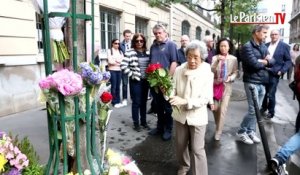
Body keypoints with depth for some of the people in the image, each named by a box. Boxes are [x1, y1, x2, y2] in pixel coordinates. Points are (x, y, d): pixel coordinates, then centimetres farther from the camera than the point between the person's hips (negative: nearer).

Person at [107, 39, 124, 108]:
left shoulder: (120, 52, 16)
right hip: (112, 70, -4)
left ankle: (118, 101, 15)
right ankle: (114, 102, 3)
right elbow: (110, 61, -9)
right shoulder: (109, 51, 1)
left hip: (119, 70, 4)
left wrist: (116, 61, -9)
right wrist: (119, 62, 0)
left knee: (118, 86, 7)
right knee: (113, 86, -5)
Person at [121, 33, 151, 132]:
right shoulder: (130, 52, -9)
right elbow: (123, 66, -14)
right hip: (135, 81, -5)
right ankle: (136, 123, 17)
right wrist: (132, 75, -14)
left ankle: (143, 121, 27)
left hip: (145, 80, 5)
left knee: (144, 102, 14)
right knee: (136, 102, 3)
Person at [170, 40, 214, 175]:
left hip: (197, 117, -3)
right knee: (181, 144, 20)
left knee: (197, 149, 4)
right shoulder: (179, 70, -9)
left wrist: (184, 101, -32)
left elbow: (205, 99, -19)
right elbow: (174, 90, -6)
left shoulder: (207, 74, -14)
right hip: (180, 114, 3)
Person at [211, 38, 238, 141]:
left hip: (227, 86, -1)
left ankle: (218, 132, 8)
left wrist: (230, 78, -15)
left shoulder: (233, 59, -2)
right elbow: (211, 71, -13)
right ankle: (218, 126, 35)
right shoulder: (215, 57, -3)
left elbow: (235, 73, 4)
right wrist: (217, 61, -25)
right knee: (215, 108, 8)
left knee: (223, 109, -4)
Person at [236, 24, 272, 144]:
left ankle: (251, 131, 24)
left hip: (262, 82, 8)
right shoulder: (247, 47, -12)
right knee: (253, 110, -7)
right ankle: (241, 131, 9)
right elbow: (254, 64, -21)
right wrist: (264, 62, -2)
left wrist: (262, 61, -13)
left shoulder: (264, 46, 14)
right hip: (252, 82, -8)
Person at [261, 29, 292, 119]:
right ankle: (264, 107, 34)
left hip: (274, 73, -4)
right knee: (264, 92, 13)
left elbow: (288, 61, -2)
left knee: (271, 94, -2)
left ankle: (271, 112, 16)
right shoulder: (266, 45, 8)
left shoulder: (284, 46, -2)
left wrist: (282, 71, -13)